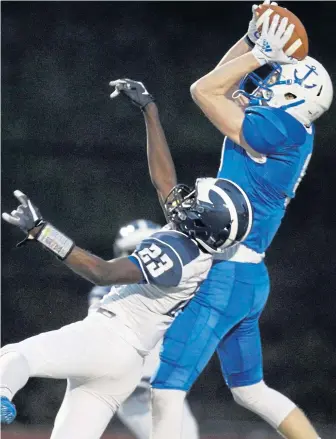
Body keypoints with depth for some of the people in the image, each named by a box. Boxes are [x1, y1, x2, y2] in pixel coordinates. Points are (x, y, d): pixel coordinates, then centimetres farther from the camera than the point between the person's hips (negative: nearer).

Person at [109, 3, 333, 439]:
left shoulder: (279, 130, -17)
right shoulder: (289, 132, 10)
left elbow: (205, 90, -12)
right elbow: (224, 86, 23)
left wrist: (262, 53, -6)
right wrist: (254, 39, 12)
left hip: (225, 276, -10)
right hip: (250, 278, 10)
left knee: (166, 391, -11)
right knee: (251, 391, 23)